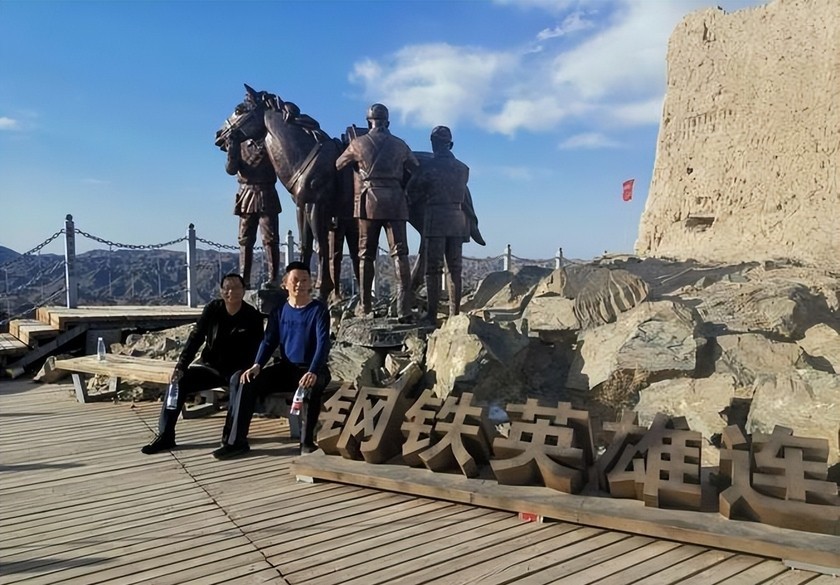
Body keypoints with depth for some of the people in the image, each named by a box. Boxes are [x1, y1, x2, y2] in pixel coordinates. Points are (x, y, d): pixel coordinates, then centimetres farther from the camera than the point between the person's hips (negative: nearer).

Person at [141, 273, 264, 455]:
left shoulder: (253, 316, -8)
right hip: (210, 366, 3)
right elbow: (195, 338, -5)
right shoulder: (212, 309, -1)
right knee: (178, 382, -16)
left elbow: (255, 350, -9)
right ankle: (165, 436, -7)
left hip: (237, 371, -3)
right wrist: (181, 366, -16)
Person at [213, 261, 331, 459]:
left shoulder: (319, 310, -9)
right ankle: (236, 441, -12)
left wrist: (312, 372, -36)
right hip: (285, 367, 5)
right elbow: (269, 341, 3)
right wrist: (257, 365, -17)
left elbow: (323, 344, -20)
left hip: (312, 369, -4)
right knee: (247, 382, -17)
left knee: (311, 388, -39)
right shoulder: (279, 311, 6)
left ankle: (307, 442, -23)